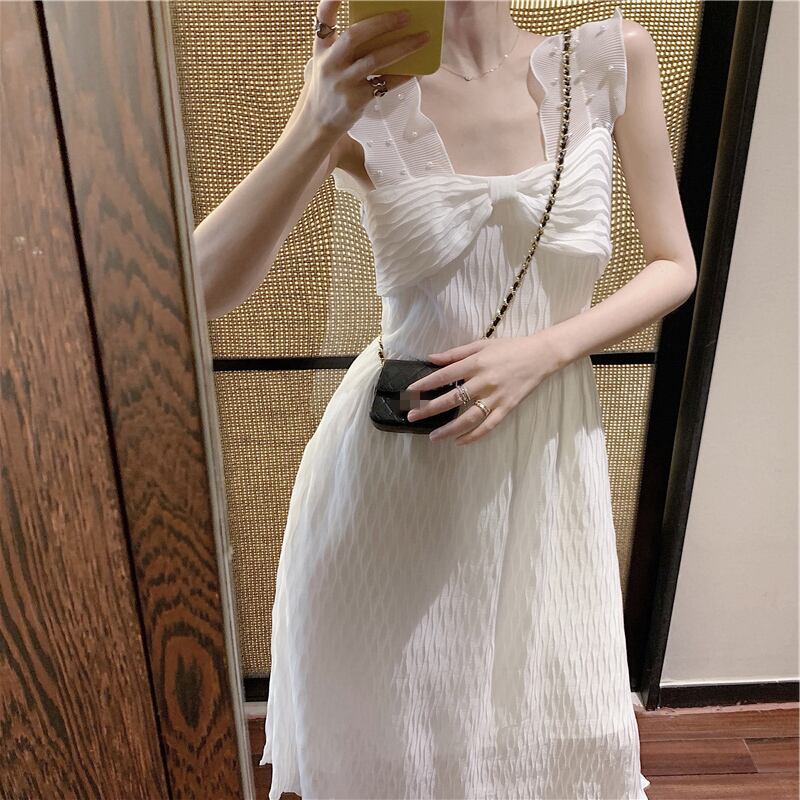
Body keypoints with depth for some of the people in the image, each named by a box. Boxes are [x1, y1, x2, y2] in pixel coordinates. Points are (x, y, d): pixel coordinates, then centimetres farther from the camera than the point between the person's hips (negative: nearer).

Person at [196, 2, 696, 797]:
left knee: (545, 710, 18)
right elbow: (201, 286, -15)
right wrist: (316, 126, -29)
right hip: (395, 455, -1)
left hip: (546, 452, 2)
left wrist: (543, 351, -13)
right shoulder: (365, 94, -7)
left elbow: (674, 265, 3)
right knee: (386, 698, 17)